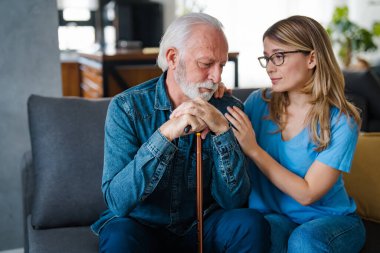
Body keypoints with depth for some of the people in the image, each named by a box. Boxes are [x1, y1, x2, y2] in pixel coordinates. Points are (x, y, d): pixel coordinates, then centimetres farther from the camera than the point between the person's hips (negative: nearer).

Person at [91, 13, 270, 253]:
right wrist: (165, 134, -32)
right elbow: (116, 201, -22)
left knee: (251, 223, -25)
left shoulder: (229, 108, -7)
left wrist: (222, 130, -25)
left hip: (203, 226, 3)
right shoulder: (126, 107, -13)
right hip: (142, 226, -3)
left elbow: (233, 200, -12)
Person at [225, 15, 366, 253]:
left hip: (331, 219, -1)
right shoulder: (259, 102, -3)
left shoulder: (341, 121, -13)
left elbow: (306, 194, -15)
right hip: (274, 215, 2)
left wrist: (253, 149, -20)